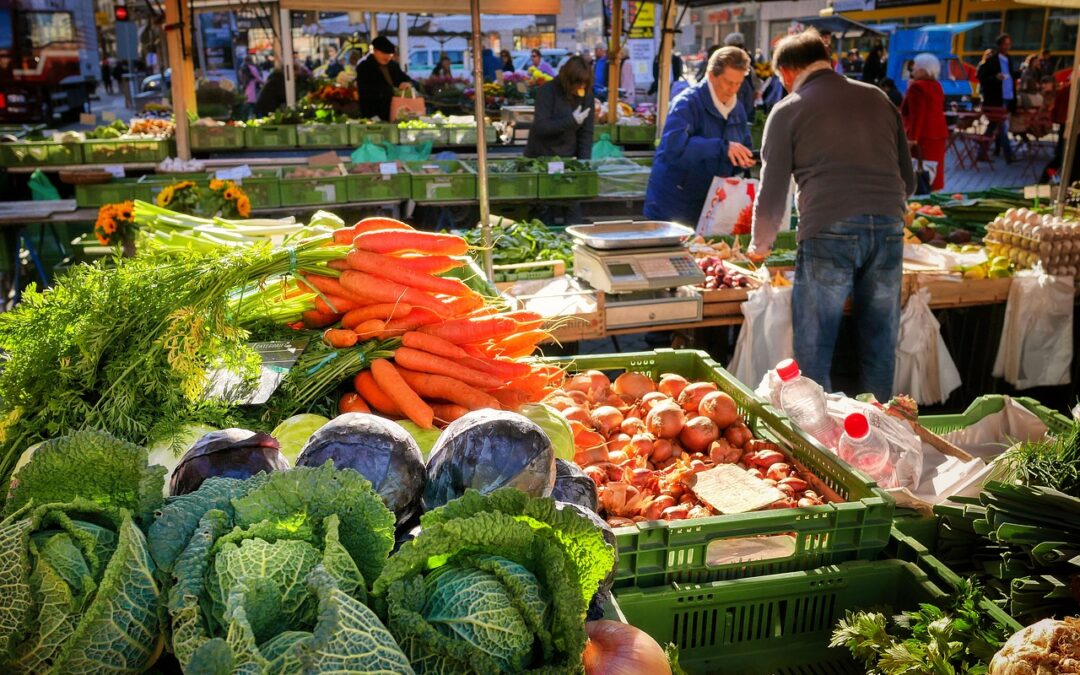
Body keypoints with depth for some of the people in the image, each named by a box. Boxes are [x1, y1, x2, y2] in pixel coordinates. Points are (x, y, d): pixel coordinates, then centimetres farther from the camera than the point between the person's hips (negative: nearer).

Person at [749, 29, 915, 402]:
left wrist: (760, 245, 22)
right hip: (889, 229, 4)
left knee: (813, 349, 7)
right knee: (880, 348, 13)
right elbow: (908, 179, 21)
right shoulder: (878, 99, 19)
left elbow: (772, 192, 7)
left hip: (828, 232, -4)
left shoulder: (788, 110, 7)